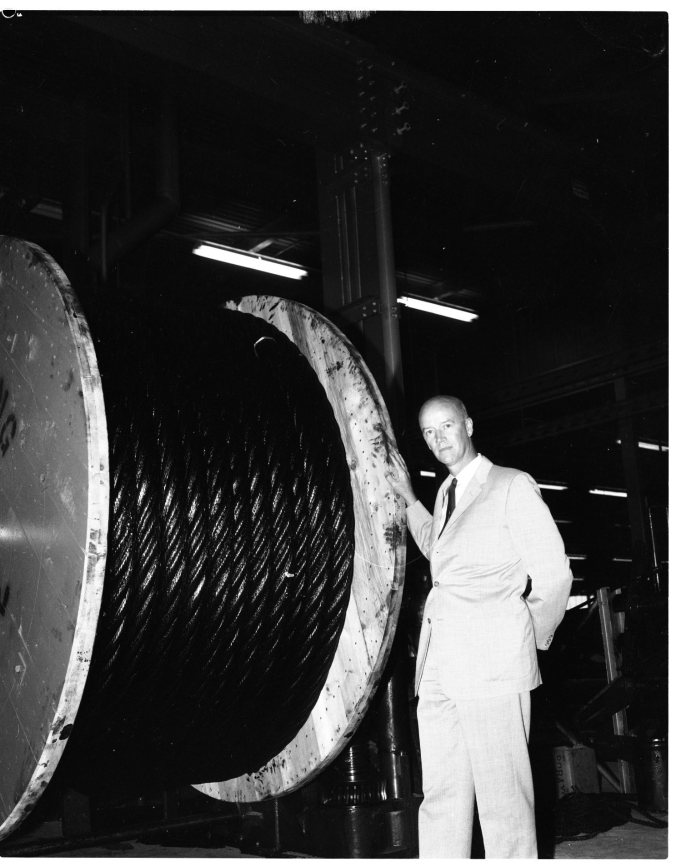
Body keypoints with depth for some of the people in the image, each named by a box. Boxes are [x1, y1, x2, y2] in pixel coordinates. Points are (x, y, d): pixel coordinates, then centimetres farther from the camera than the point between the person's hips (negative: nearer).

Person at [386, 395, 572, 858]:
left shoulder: (513, 486, 0)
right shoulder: (445, 493, 21)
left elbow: (554, 574, -1)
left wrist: (530, 640, 6)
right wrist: (409, 499, 34)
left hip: (492, 664, -7)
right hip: (439, 666, 7)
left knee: (503, 801, -5)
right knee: (439, 798, 7)